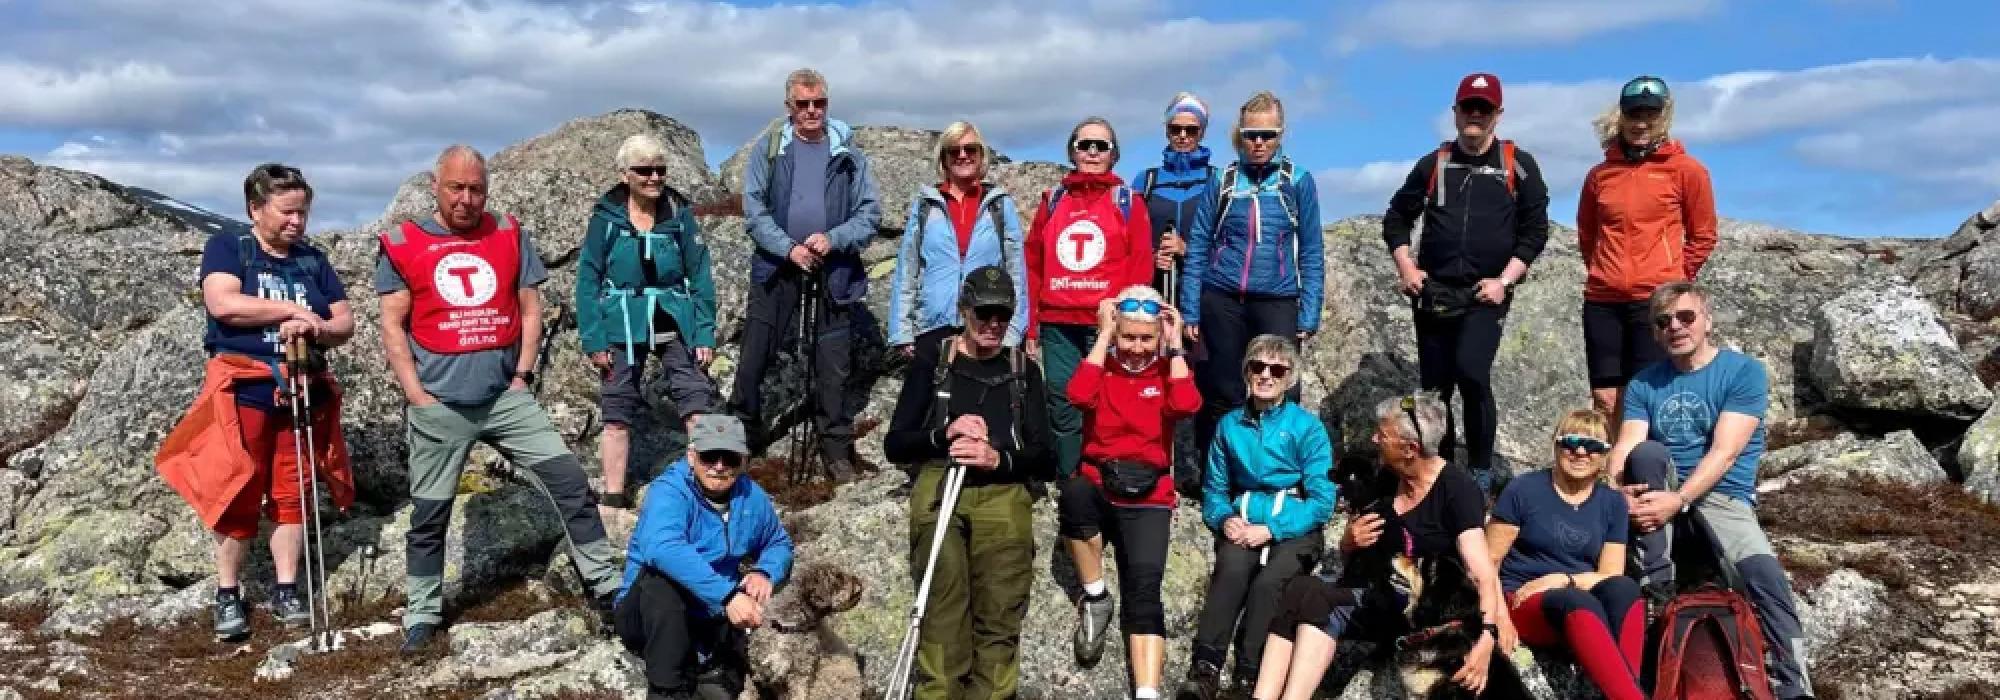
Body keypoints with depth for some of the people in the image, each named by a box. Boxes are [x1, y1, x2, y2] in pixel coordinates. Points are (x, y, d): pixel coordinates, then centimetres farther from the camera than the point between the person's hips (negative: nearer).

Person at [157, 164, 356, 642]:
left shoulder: (314, 260, 11)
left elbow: (345, 324, 7)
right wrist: (292, 309, -15)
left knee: (292, 494, 7)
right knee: (237, 493, 0)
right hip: (242, 390, -4)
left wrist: (315, 328, -15)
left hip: (302, 390, 4)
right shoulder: (227, 247, 0)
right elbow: (223, 304, -18)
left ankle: (286, 592, 16)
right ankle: (228, 595, 13)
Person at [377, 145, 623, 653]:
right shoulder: (402, 244, 0)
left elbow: (530, 308, 9)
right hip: (438, 405, -1)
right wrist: (416, 393, -7)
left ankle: (607, 587, 5)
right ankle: (423, 613, 25)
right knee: (429, 514, 8)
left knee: (570, 483, -4)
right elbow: (393, 326, 0)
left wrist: (523, 374, 0)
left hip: (506, 396, 2)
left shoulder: (509, 235, 6)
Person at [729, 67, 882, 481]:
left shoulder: (847, 152, 2)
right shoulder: (769, 148, 1)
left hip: (834, 272, 0)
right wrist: (788, 248, -15)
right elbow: (754, 208, -3)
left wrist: (833, 238, -16)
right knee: (755, 355, 3)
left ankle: (836, 449, 15)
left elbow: (870, 212, 0)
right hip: (777, 267, 0)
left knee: (833, 366, 5)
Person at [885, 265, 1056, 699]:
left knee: (999, 618, -12)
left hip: (1003, 492, 1)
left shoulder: (1023, 371, 20)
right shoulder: (933, 364, 17)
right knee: (943, 611, -19)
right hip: (939, 487, -1)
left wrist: (999, 459, -7)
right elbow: (894, 446, 11)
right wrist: (944, 433, -7)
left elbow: (1042, 455, 13)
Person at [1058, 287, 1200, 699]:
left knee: (1144, 590, -22)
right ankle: (1095, 598, -16)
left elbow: (1186, 405, -15)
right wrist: (1104, 334, -9)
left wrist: (1175, 344, -7)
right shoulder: (1102, 367, 8)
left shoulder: (1166, 372, 9)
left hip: (1147, 501, 0)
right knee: (1075, 491, -36)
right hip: (1097, 491, 0)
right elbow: (1079, 395, -16)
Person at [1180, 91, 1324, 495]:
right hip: (1222, 302, 1)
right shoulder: (1222, 180, 5)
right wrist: (1191, 311, 0)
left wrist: (1309, 316, -2)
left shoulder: (1298, 181, 3)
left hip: (1277, 303, -1)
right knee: (1223, 395, 8)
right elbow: (1197, 248, 5)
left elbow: (1311, 254, 4)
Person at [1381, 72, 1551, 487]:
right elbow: (1397, 217, 17)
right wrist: (1405, 266, 3)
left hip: (1485, 294, -3)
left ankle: (1481, 469, -6)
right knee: (1434, 386, 6)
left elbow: (1535, 230, 2)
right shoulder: (1434, 164, 10)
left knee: (1471, 374, -21)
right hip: (1433, 293, 3)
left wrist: (1505, 280, -8)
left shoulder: (1518, 165, 3)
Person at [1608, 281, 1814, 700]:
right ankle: (1655, 582, -22)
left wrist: (1678, 500, -27)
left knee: (1763, 571, -33)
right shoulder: (1644, 384, 8)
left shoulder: (1744, 372, -4)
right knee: (1647, 453, -31)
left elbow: (1724, 453, -15)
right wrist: (1618, 493, -27)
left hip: (1722, 496, -3)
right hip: (1658, 492, 3)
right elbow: (1625, 450, -4)